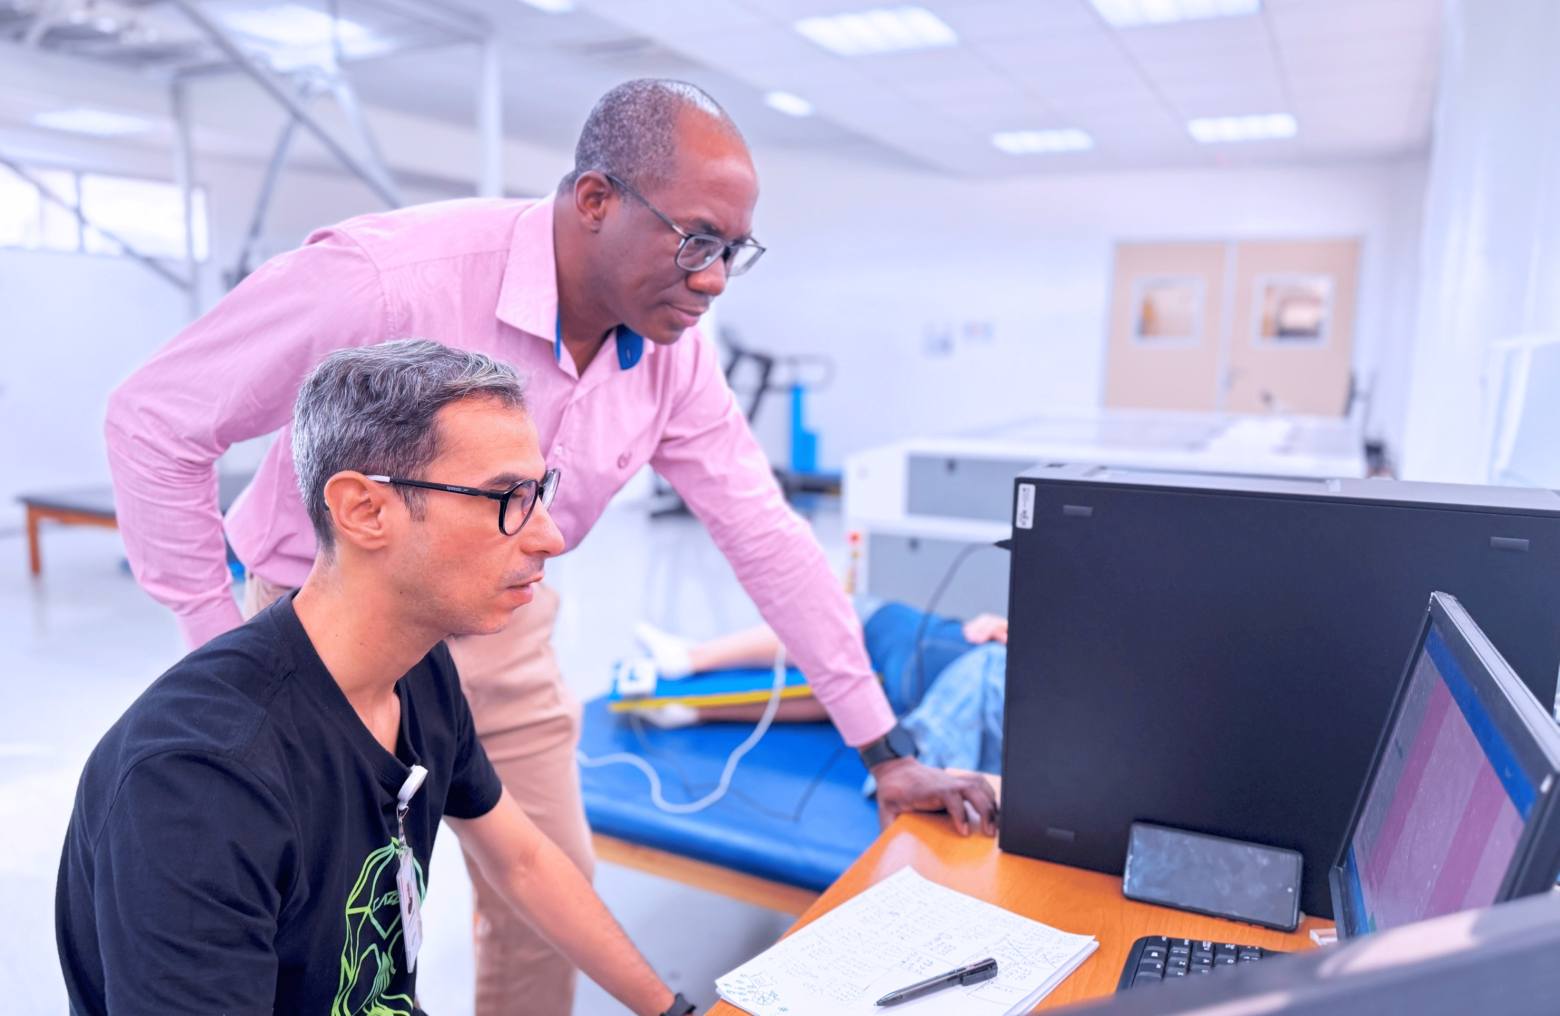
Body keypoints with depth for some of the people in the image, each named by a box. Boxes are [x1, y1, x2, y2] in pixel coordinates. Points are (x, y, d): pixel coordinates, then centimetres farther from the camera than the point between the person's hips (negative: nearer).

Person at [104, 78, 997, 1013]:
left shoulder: (676, 352, -11)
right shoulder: (388, 279, -28)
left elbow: (767, 536, -7)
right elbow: (157, 419, -17)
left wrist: (886, 751, -5)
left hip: (504, 636, 5)